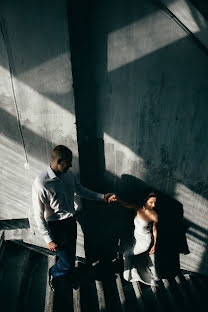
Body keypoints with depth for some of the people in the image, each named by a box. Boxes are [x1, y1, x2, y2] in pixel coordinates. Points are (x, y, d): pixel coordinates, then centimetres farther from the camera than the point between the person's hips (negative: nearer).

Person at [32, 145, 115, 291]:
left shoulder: (69, 175, -8)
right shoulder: (41, 183, -28)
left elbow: (81, 190, 9)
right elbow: (39, 215, -19)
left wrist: (102, 196, 3)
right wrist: (49, 240, -14)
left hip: (71, 221, 6)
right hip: (56, 227, -6)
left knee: (71, 255, 23)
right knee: (66, 262, 6)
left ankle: (67, 274, 55)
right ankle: (53, 273, 41)